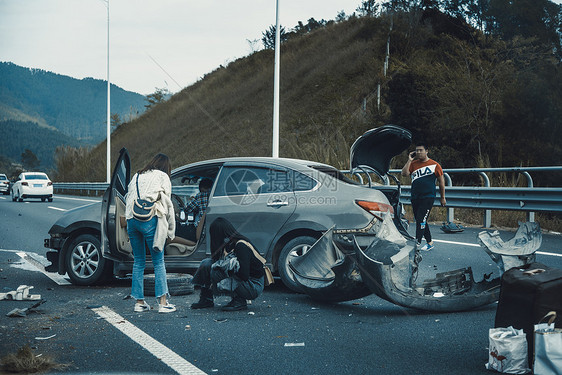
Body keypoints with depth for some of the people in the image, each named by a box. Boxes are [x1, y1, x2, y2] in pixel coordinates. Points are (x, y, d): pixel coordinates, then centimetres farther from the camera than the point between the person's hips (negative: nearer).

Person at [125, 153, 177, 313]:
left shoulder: (137, 176, 23)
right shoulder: (162, 176, 8)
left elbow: (127, 198, 19)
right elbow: (167, 203, 4)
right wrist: (171, 228, 9)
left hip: (131, 220, 5)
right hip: (149, 221, -5)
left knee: (138, 261, 12)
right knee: (158, 262, 0)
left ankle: (139, 302, 13)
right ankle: (162, 302, -4)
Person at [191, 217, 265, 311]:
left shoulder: (241, 245, -24)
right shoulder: (229, 244, 3)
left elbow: (244, 275, -28)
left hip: (254, 286, -9)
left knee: (216, 271, -26)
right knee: (207, 263, 1)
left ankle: (239, 301, -13)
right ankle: (206, 299, 11)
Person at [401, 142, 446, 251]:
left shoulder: (434, 165, 1)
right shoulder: (413, 164, 10)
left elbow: (441, 182, 7)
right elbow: (404, 173, -5)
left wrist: (443, 198, 9)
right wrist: (409, 160, -6)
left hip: (428, 197, -5)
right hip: (415, 198, 5)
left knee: (421, 220, -14)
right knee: (419, 221, 10)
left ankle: (417, 243, -15)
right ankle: (429, 243, 22)